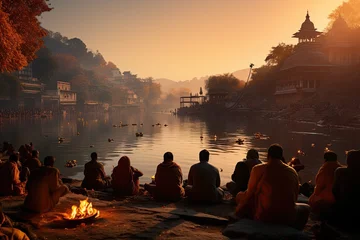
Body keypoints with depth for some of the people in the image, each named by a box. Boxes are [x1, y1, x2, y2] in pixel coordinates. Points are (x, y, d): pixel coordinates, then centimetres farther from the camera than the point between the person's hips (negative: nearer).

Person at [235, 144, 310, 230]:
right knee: (306, 208, 33)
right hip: (288, 218, 3)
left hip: (264, 217, -2)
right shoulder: (292, 172, 5)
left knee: (240, 196, 19)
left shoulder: (258, 169, -4)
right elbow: (295, 197, 13)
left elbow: (250, 193, 4)